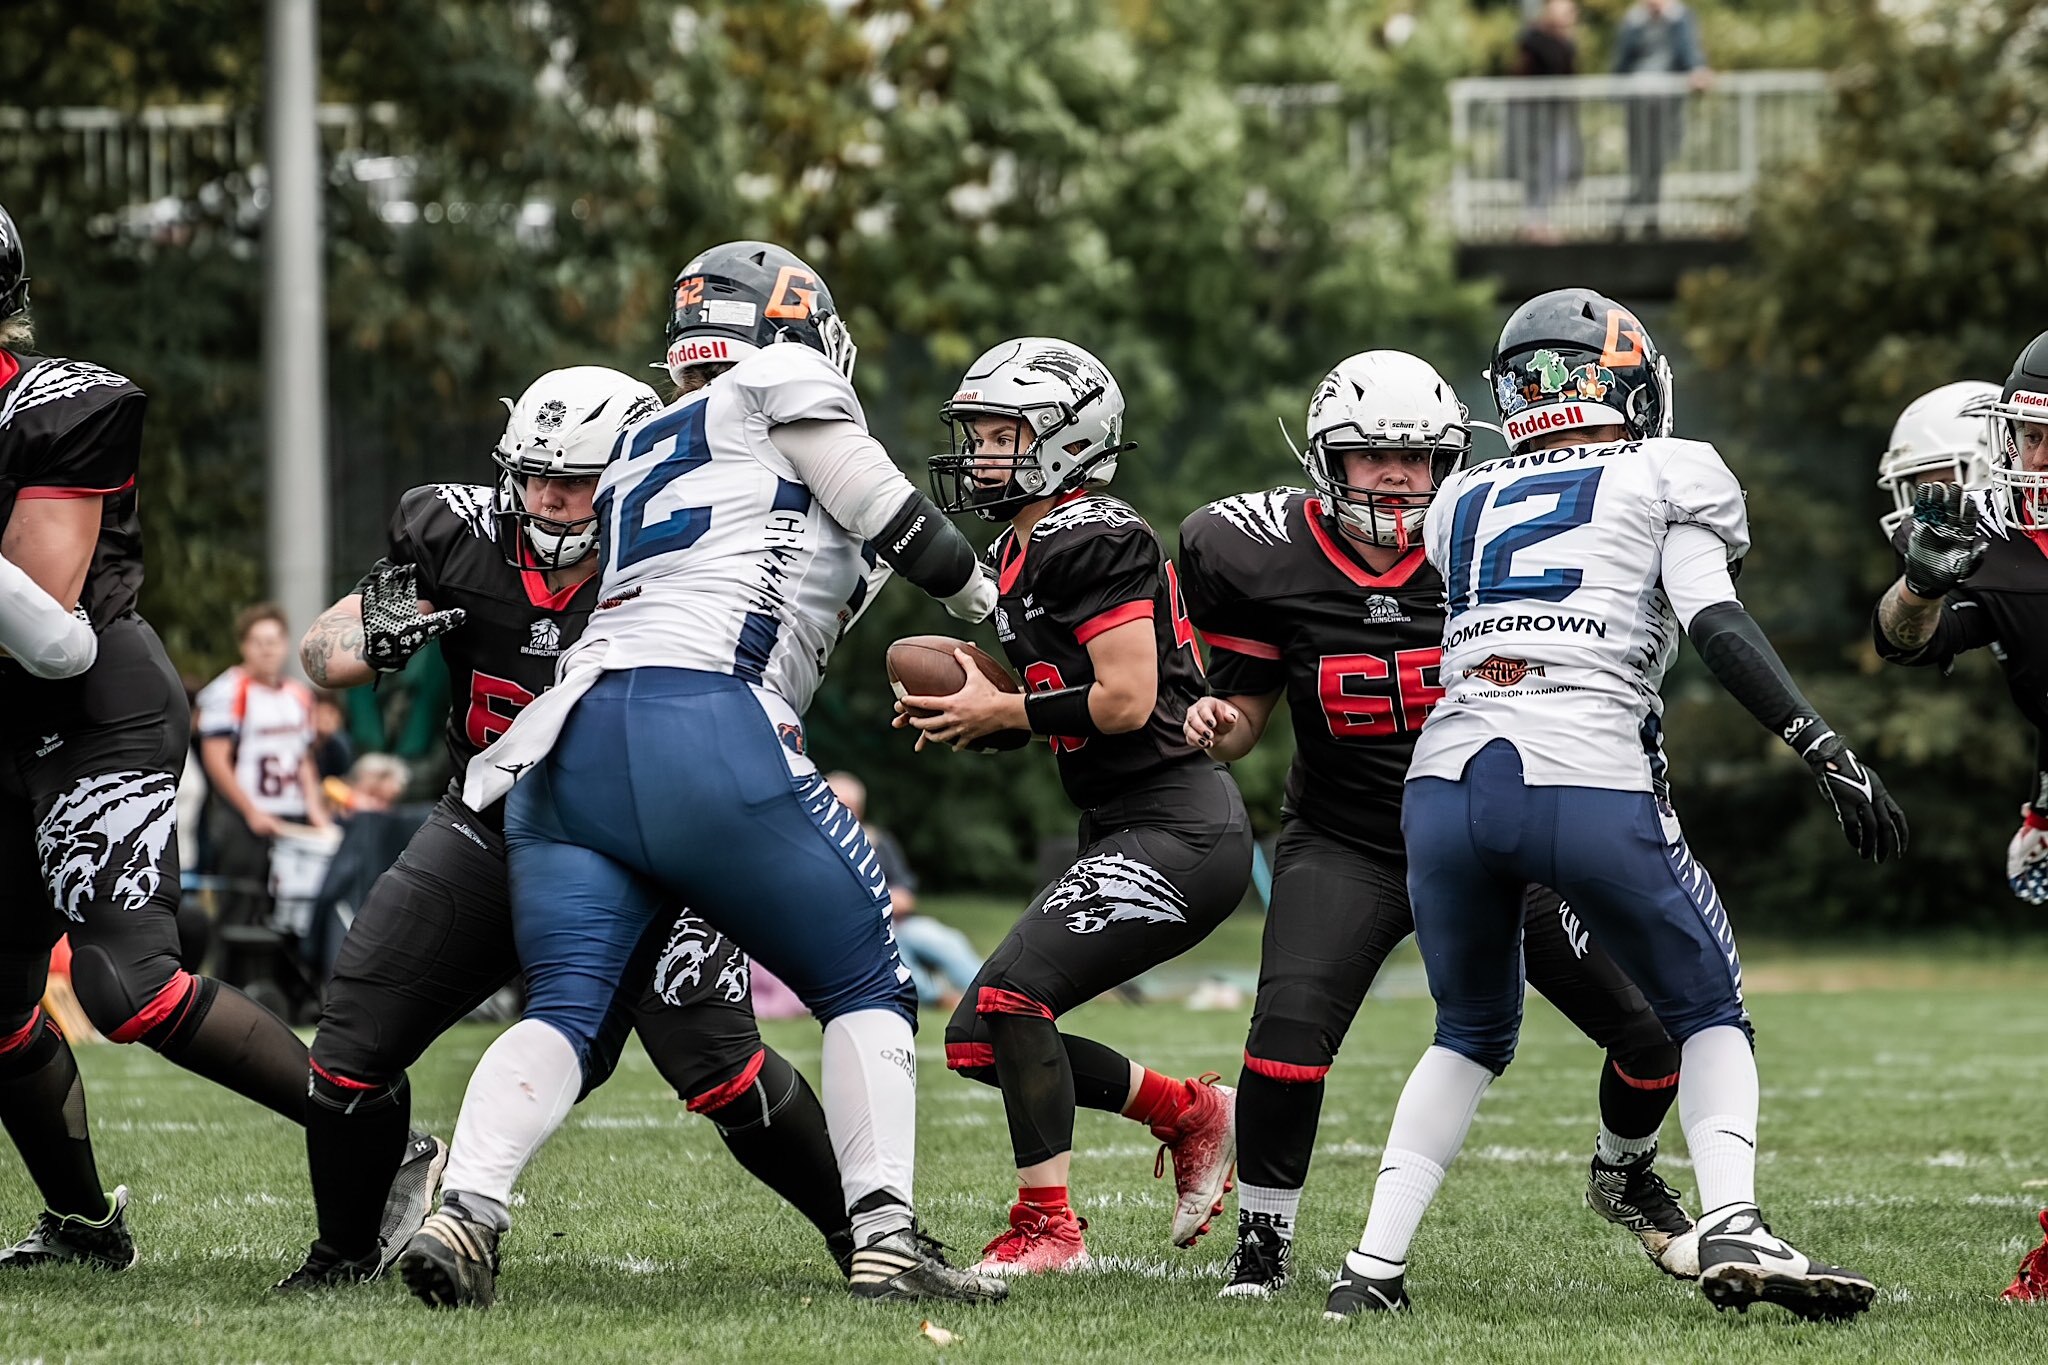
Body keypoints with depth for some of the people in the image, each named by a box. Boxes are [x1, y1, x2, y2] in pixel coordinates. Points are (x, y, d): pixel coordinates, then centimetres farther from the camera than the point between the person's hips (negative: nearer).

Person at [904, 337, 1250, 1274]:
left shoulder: (1093, 542, -14)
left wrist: (1000, 713, -10)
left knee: (1010, 995, -21)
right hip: (1124, 832, 10)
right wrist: (973, 726, 4)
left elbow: (1126, 702, -21)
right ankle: (1190, 1114, 20)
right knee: (978, 1041, 7)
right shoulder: (1018, 555, 15)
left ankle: (1047, 1226, -13)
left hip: (1179, 829, -10)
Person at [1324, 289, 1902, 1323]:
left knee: (1471, 1033, 24)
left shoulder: (1465, 505, 24)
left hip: (1448, 781, 4)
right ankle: (1732, 1229, -7)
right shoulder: (1661, 480, 12)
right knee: (1707, 1013, 15)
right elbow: (1718, 629, -2)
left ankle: (1374, 1265, 13)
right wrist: (1832, 759, -5)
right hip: (1586, 783, -4)